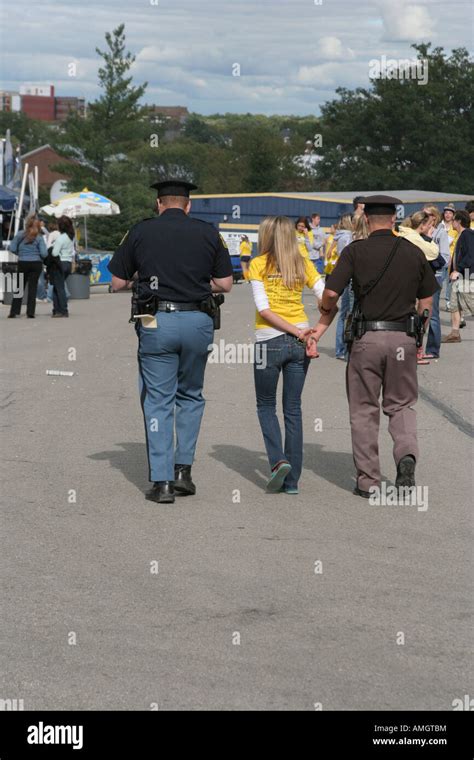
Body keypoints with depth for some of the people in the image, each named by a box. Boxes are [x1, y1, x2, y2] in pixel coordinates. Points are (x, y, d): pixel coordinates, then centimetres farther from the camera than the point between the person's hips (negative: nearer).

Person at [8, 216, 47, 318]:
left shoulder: (20, 235, -3)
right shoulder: (39, 237, -5)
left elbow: (12, 248, -4)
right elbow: (44, 253, -10)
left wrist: (20, 253, 12)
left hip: (22, 263, 1)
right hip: (36, 264, -1)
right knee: (32, 288, 4)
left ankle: (14, 312, 6)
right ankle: (30, 313, 1)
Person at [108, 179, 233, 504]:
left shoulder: (141, 231, 4)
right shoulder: (208, 232, 5)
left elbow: (118, 283, 6)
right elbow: (225, 284, 5)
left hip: (156, 322, -1)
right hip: (198, 321, 1)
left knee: (157, 401, 5)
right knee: (190, 396, 19)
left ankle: (161, 481, 1)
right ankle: (183, 469, 13)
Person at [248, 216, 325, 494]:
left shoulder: (258, 265, -4)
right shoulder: (303, 264, 5)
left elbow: (263, 308, -12)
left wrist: (298, 333, -13)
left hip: (270, 340, -3)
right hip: (300, 342, 3)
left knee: (266, 406, 15)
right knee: (293, 409, 10)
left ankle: (278, 460, -7)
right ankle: (292, 480, 10)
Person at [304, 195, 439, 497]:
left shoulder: (356, 251, -4)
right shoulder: (414, 252, 5)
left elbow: (331, 293, -11)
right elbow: (426, 301, 10)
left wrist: (322, 325, 7)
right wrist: (420, 339, 21)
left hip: (367, 336, -2)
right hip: (403, 337, 2)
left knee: (364, 410, 9)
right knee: (402, 405, 15)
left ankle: (368, 481, 11)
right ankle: (407, 454, -12)